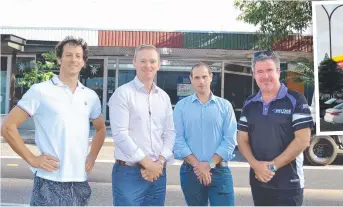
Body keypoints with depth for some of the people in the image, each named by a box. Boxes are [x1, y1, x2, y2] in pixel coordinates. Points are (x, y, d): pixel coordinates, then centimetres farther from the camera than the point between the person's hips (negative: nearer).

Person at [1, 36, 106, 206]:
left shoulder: (90, 96, 8)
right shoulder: (40, 91, -5)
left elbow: (100, 128, 23)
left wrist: (92, 156, 10)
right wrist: (31, 159, -9)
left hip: (80, 181, 5)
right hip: (50, 182, -4)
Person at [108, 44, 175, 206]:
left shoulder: (164, 97, 10)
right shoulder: (123, 93, -7)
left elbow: (170, 133, 8)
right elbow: (120, 134, -13)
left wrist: (159, 162, -7)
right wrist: (147, 163, -11)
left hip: (158, 172, 5)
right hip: (129, 172, -5)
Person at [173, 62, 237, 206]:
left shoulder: (225, 106, 3)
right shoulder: (181, 106, 3)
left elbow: (230, 140, -4)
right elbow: (178, 139, -5)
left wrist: (210, 164, -11)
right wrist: (197, 164, -13)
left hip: (220, 171, 0)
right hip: (190, 171, 1)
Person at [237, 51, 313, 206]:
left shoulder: (295, 100, -6)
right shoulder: (249, 104, 7)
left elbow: (303, 140, -12)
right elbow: (242, 139, 6)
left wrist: (273, 166, -14)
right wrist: (255, 165, -11)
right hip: (258, 181, 5)